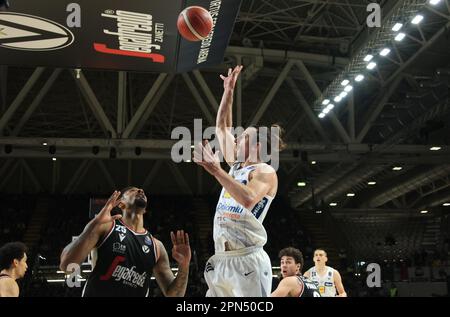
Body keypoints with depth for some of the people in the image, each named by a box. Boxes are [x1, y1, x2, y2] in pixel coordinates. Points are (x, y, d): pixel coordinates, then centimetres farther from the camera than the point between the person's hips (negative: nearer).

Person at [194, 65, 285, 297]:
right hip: (221, 260, 8)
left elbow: (248, 200, -25)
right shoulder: (236, 165, 18)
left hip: (247, 260, -8)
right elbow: (221, 127, 25)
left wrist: (216, 170, -25)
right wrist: (228, 90, 22)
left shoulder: (265, 172, -5)